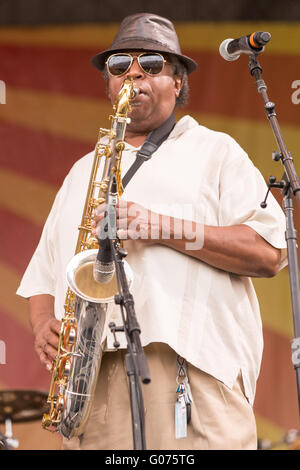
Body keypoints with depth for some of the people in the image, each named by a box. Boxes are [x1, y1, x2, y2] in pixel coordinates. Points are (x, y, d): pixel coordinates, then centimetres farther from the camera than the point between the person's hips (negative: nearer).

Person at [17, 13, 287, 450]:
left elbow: (270, 253, -1)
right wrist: (45, 326, 3)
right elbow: (43, 277, 27)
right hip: (91, 377, 4)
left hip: (190, 369, -4)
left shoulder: (214, 151, 13)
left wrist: (166, 228, -11)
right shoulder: (83, 171, 29)